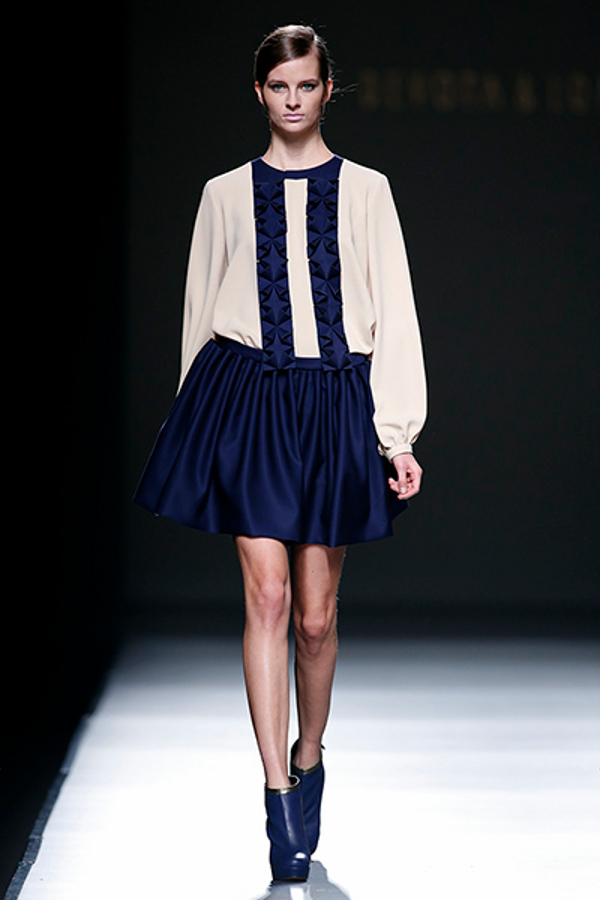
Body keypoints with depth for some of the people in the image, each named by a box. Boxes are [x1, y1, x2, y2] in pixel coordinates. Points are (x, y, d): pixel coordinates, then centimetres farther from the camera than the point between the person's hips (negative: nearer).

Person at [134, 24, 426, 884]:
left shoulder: (365, 191, 5)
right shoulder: (226, 194, 8)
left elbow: (393, 311, 3)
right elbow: (201, 309, 14)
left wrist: (399, 433, -2)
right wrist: (199, 416, 14)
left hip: (334, 403, 0)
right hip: (246, 396, 0)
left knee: (316, 612, 5)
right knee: (267, 593, -10)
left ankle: (308, 760, 29)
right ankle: (279, 796, -6)